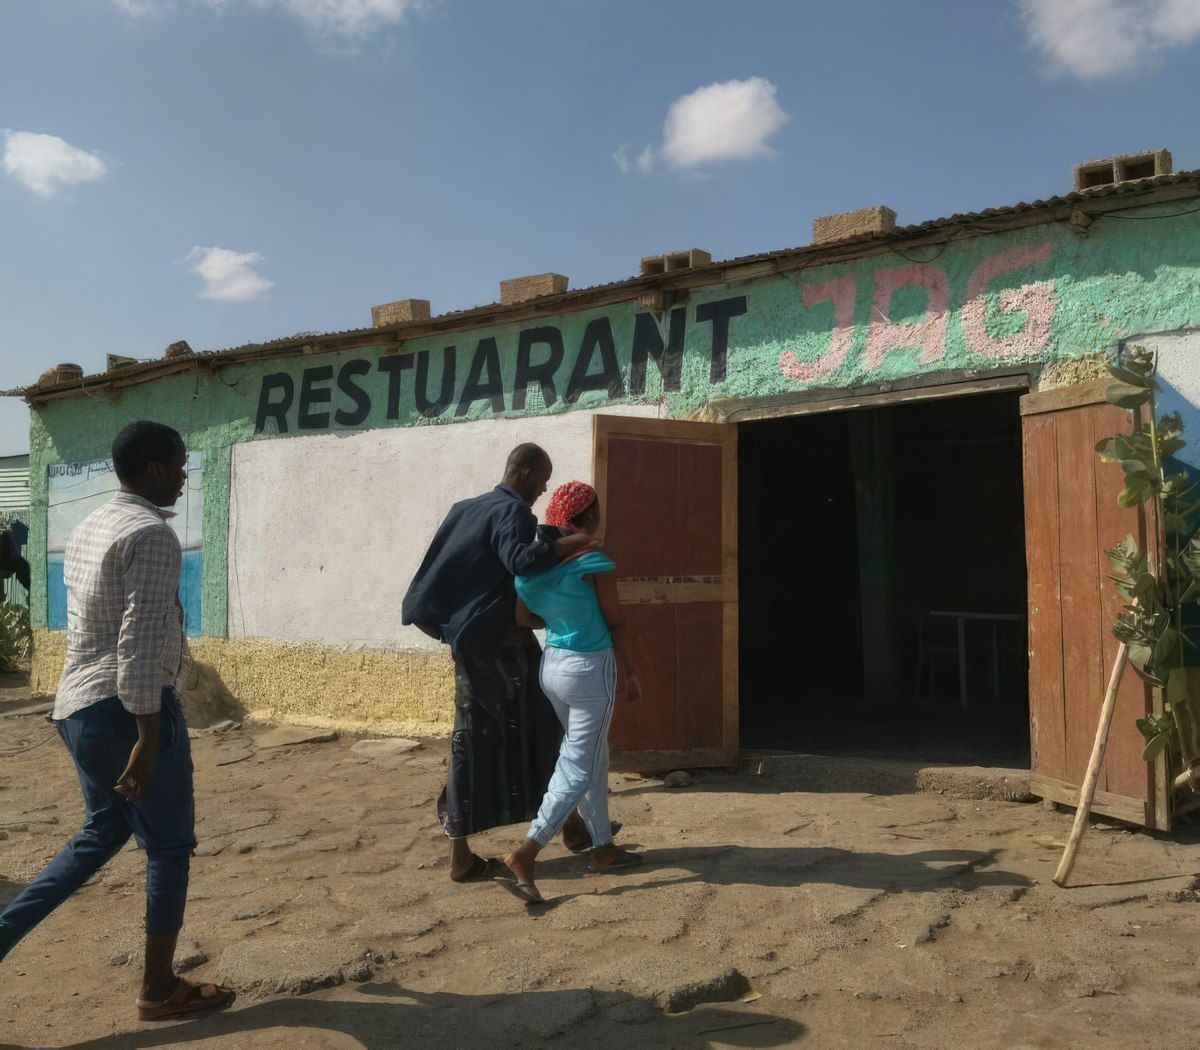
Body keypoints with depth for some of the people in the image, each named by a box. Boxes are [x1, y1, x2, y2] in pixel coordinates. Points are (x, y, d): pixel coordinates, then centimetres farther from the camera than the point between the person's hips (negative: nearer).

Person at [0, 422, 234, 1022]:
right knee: (169, 844, 6)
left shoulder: (88, 529, 13)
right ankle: (160, 990, 18)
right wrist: (148, 739, -23)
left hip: (76, 705, 9)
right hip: (127, 707, -9)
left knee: (103, 832, 25)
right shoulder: (151, 534, -16)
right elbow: (141, 643, -23)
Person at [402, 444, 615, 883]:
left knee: (473, 743, 9)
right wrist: (574, 542, -25)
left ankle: (460, 854, 12)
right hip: (501, 642, -8)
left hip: (468, 642, 8)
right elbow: (521, 560, -32)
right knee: (540, 729, 8)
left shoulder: (469, 508, 14)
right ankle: (570, 827, 23)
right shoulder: (513, 511, -14)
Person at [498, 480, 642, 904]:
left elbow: (522, 617, 1)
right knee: (577, 769, -1)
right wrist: (629, 674, 2)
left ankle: (603, 848, 29)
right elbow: (615, 624, -9)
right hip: (590, 669, -7)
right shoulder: (594, 560, -15)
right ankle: (522, 857, -6)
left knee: (594, 759, 19)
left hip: (552, 665, 7)